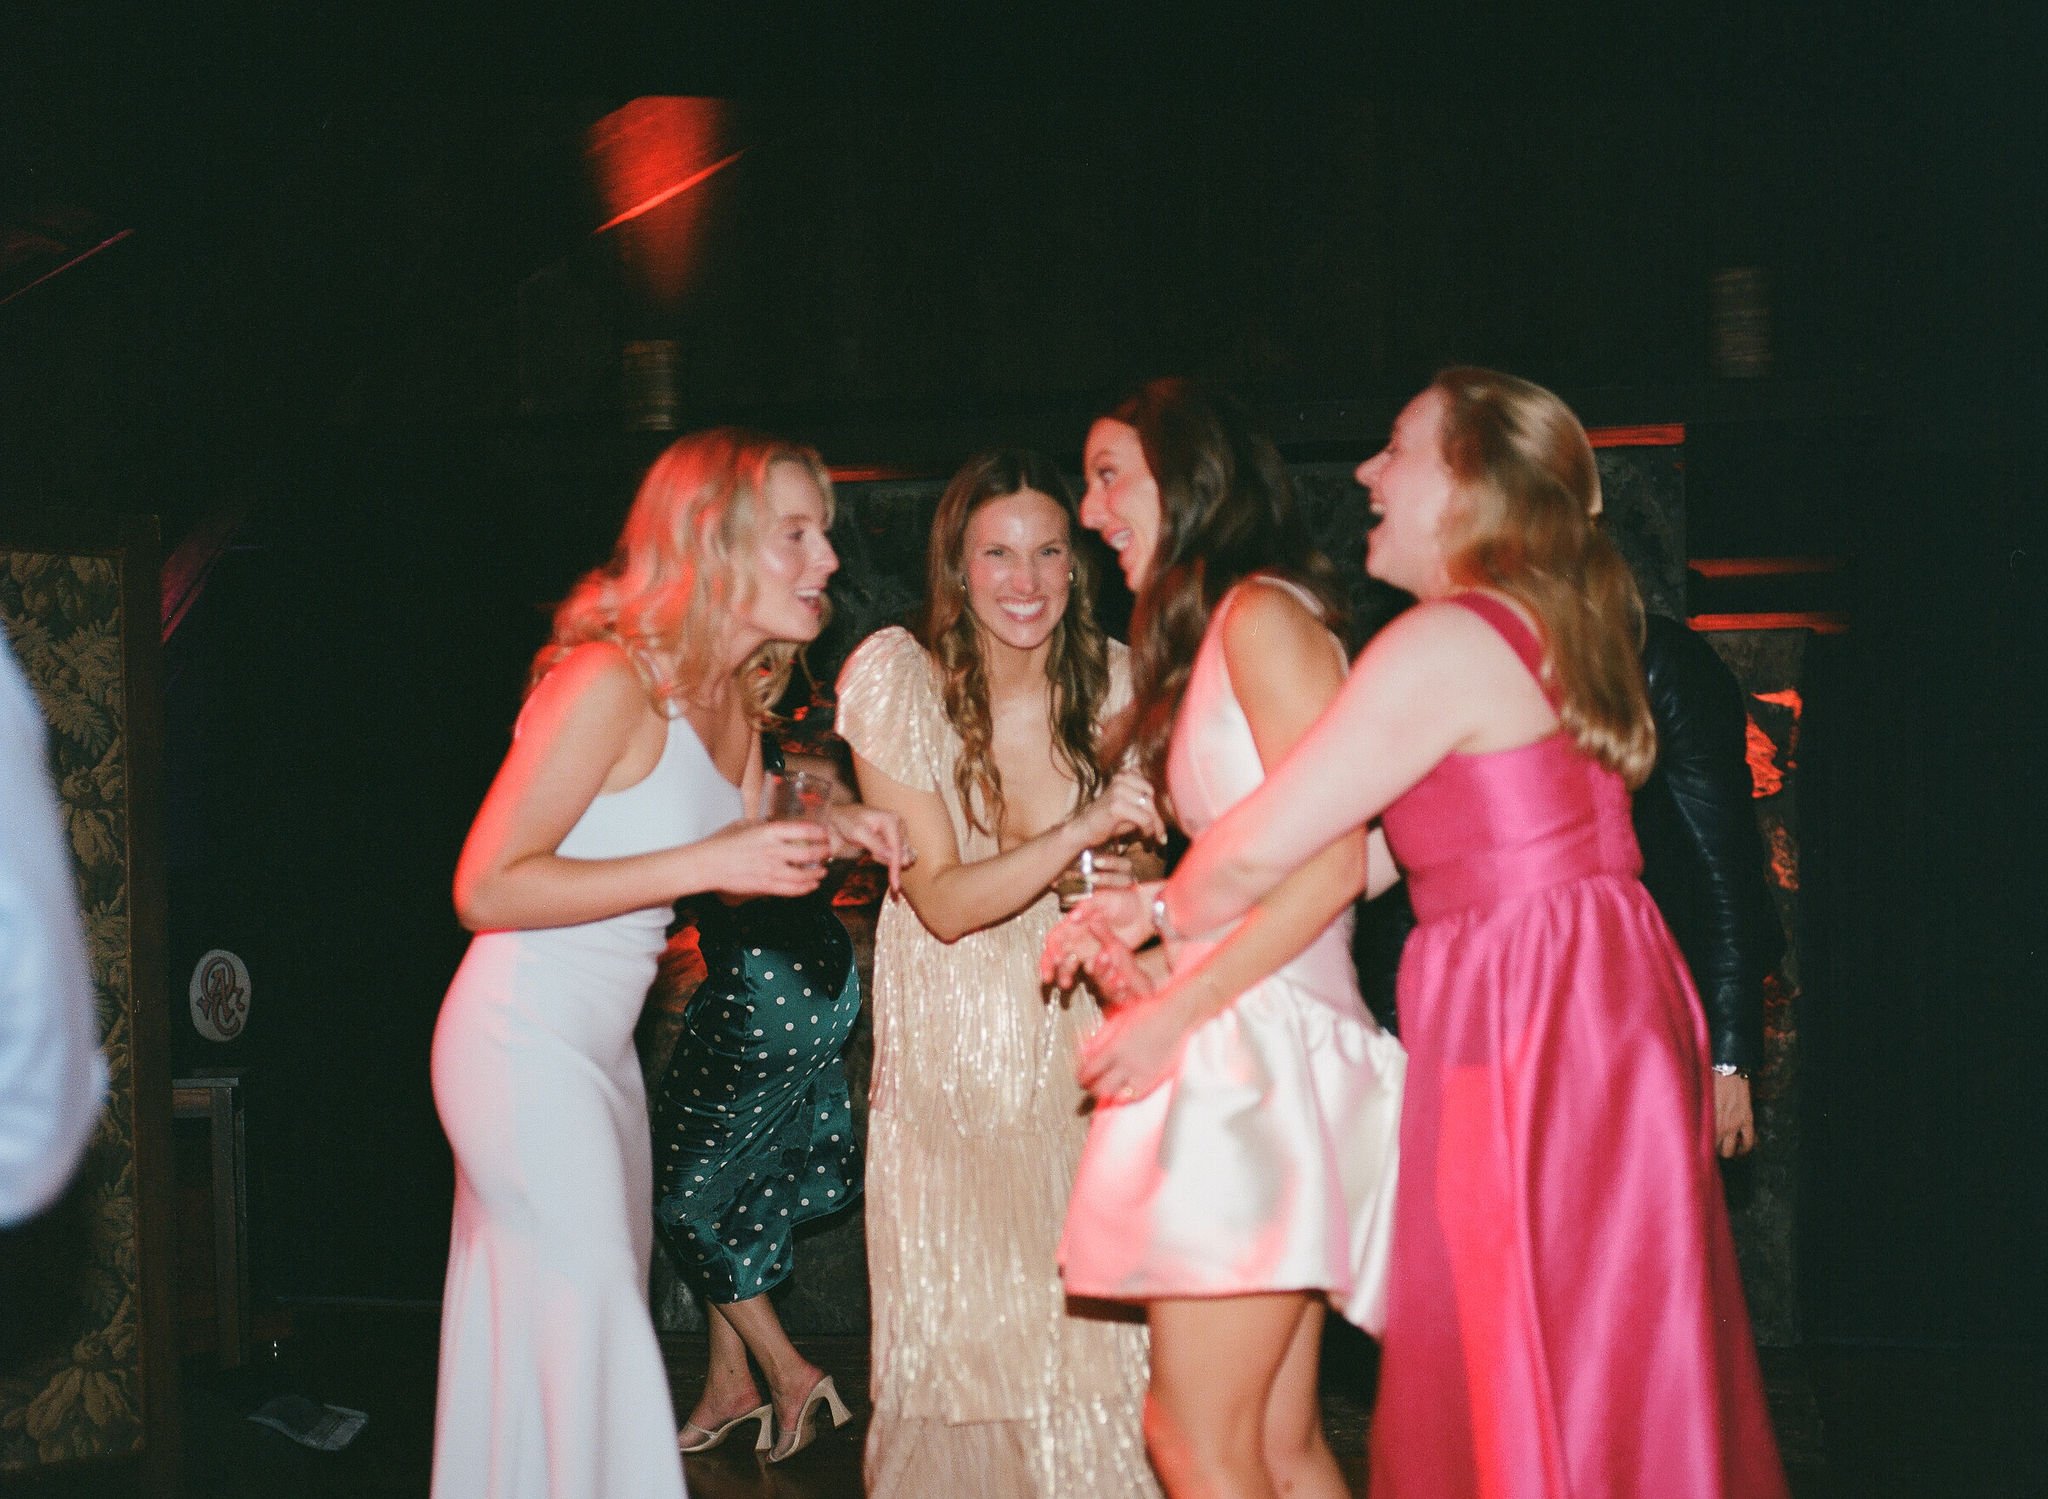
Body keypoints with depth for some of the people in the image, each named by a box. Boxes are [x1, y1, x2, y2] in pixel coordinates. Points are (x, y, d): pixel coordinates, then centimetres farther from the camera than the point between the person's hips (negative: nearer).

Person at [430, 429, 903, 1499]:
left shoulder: (738, 696, 7)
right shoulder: (614, 680, -20)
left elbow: (733, 869, 21)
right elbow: (486, 887, -22)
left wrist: (824, 839, 0)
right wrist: (707, 865, -25)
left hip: (601, 1047, 9)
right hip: (524, 1041, -9)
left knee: (607, 1320, 15)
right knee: (582, 1328, -7)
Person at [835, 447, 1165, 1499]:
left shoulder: (1111, 682, -4)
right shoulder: (900, 681, -12)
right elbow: (944, 901, -16)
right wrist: (1079, 832, -30)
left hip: (1074, 1037, 2)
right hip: (952, 1048, -2)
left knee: (1094, 1327, -3)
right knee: (960, 1335, 0)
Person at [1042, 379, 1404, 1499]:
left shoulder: (1264, 614, -8)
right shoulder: (1208, 636, 21)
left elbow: (1333, 862, -16)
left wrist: (1175, 1009, -15)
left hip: (1265, 1041, -9)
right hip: (1248, 1048, 9)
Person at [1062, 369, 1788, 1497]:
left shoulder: (1443, 643, -16)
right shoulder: (1543, 631, 13)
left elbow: (1255, 853, -15)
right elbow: (1385, 848, 15)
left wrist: (1166, 914, 8)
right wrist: (1155, 910, 13)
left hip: (1525, 1027, -9)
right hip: (1600, 1011, 9)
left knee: (1530, 1389, 0)